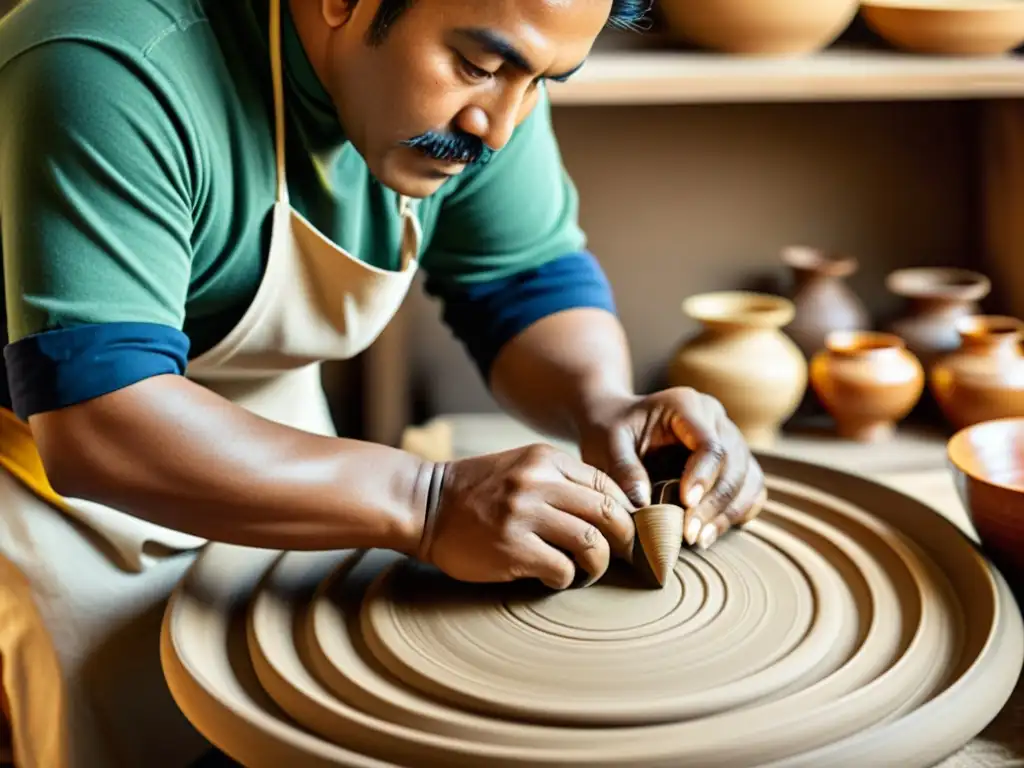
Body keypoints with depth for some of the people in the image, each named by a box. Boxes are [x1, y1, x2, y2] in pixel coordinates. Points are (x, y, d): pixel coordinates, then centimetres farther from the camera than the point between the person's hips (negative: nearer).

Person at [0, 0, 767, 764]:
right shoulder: (115, 76, -35)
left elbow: (534, 280, -5)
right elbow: (94, 425, -41)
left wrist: (603, 406, -26)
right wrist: (426, 502, -44)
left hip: (267, 443, 5)